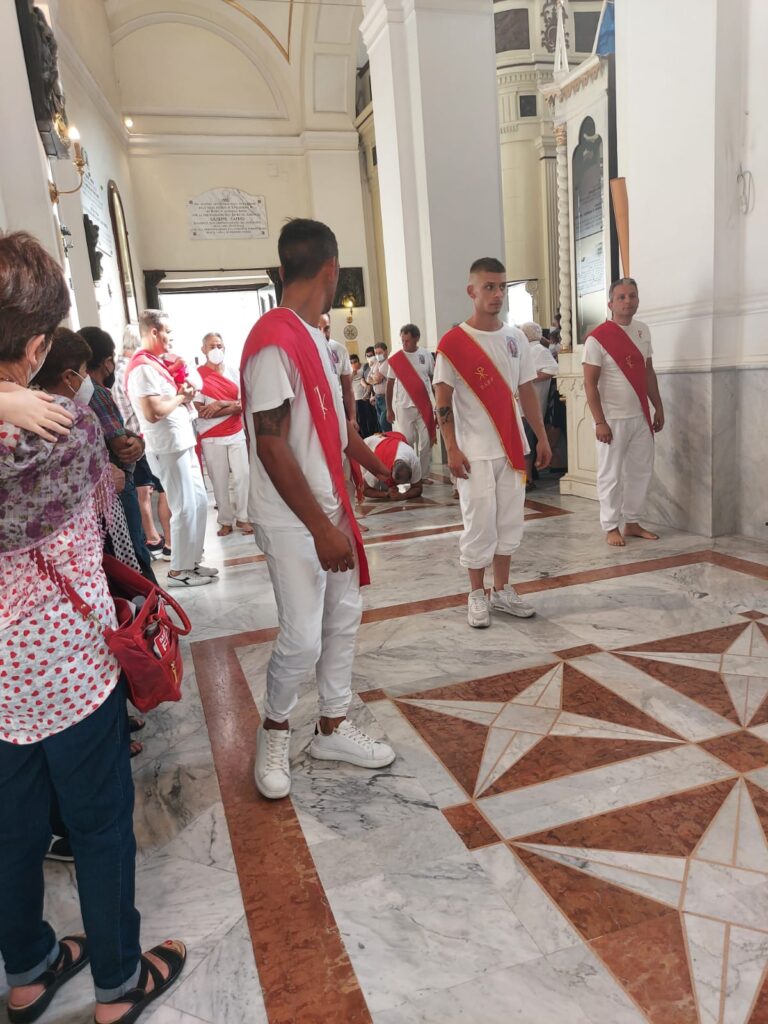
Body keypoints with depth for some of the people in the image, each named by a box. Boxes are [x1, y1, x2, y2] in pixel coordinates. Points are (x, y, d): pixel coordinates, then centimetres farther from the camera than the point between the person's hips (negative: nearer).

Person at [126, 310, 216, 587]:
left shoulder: (154, 363, 15)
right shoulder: (143, 366, -16)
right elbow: (153, 412, -26)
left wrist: (185, 394, 3)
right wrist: (181, 397, -11)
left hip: (182, 443, 10)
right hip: (168, 447, -10)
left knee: (199, 503, 14)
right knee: (185, 508, -3)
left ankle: (192, 561, 24)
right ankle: (178, 570, 9)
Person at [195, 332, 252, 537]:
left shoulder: (234, 373, 7)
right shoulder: (197, 375, -4)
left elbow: (243, 405, -1)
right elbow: (201, 411, -11)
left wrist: (219, 405, -15)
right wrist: (231, 405, -13)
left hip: (236, 434, 3)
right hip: (211, 438, -3)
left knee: (243, 476, 1)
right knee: (219, 481, 2)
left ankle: (242, 517, 14)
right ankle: (226, 520, 14)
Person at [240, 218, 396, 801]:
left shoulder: (314, 337, 11)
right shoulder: (273, 342, -19)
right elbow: (271, 446, -22)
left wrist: (381, 470, 30)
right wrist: (320, 528, -21)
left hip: (331, 508, 9)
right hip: (293, 521, -9)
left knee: (344, 617, 14)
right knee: (303, 638, -3)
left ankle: (334, 728, 30)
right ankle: (275, 732, 24)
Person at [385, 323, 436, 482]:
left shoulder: (426, 355, 2)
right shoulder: (395, 359, -1)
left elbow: (434, 380, 9)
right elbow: (390, 385, 4)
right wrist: (389, 409, 3)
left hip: (425, 406, 1)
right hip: (404, 407, -1)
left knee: (426, 442, 3)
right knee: (406, 442, 0)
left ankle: (424, 475, 13)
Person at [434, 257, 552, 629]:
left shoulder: (516, 338, 9)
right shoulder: (453, 342, -7)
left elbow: (527, 391, 13)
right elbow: (443, 401, -8)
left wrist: (542, 438, 11)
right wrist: (452, 449, -14)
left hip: (512, 448, 5)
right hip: (475, 453, -5)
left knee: (510, 522, 11)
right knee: (480, 524, 1)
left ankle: (502, 590, 25)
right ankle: (477, 595, 16)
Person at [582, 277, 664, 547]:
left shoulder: (643, 331, 9)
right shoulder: (597, 338, -12)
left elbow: (649, 372, 16)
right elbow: (590, 383, -13)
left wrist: (658, 407, 14)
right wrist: (599, 422, -17)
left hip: (641, 416, 7)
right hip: (613, 418, -6)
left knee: (641, 470, 11)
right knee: (611, 475, 1)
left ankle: (632, 522, 24)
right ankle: (611, 527, 13)